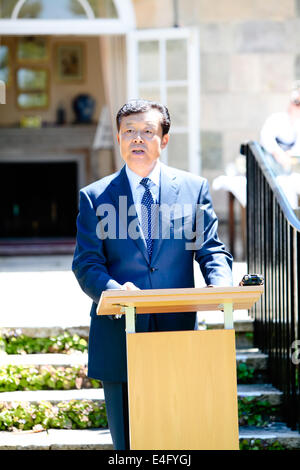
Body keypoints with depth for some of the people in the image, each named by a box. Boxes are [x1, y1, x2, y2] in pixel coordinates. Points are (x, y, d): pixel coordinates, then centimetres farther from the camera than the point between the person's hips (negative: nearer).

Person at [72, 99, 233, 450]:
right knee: (128, 443, 5)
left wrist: (221, 286, -17)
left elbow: (212, 250, 5)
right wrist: (115, 291, -23)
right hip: (119, 340, 0)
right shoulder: (95, 197, 6)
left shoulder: (194, 189, 8)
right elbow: (86, 264, -1)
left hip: (179, 336, 1)